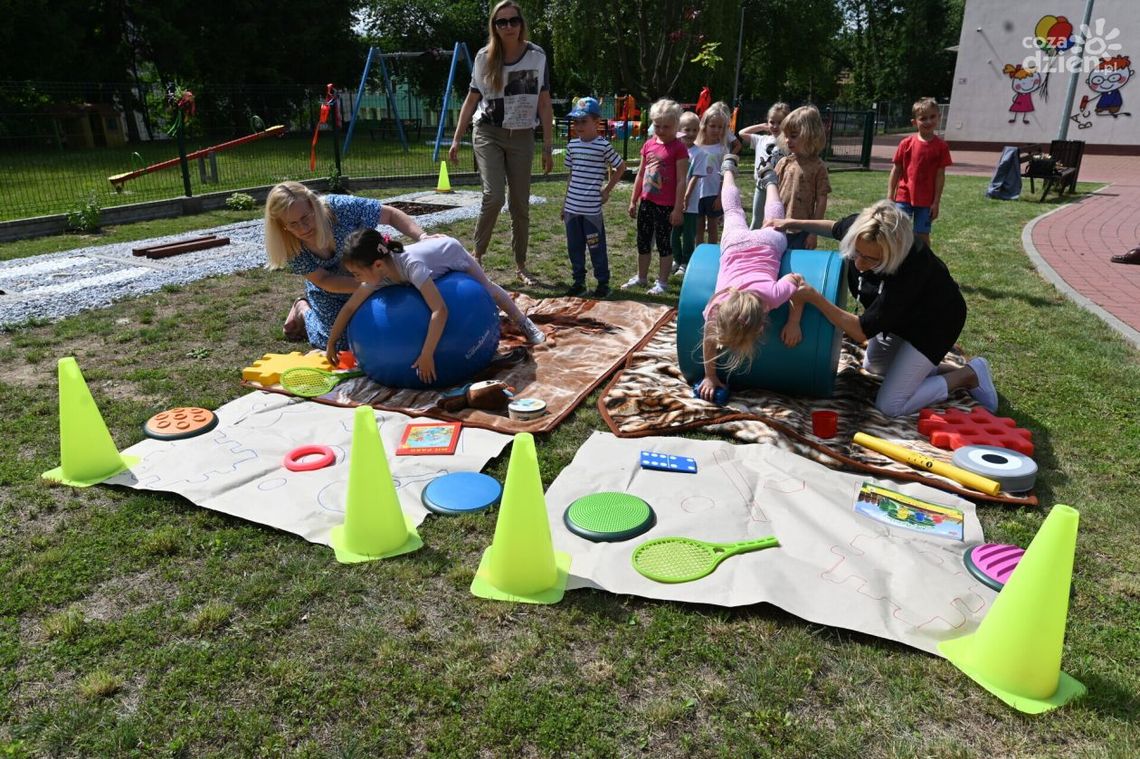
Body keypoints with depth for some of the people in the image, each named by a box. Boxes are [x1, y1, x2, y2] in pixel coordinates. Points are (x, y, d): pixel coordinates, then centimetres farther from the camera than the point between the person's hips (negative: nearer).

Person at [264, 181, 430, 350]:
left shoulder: (340, 207, -35)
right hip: (328, 291, 0)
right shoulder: (290, 247, -28)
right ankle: (303, 308, 23)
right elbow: (323, 280, -25)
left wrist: (422, 237, -42)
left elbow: (391, 214, -27)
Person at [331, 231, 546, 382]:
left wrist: (427, 355, -54)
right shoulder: (377, 272, -32)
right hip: (432, 252, 4)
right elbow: (350, 307, -20)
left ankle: (524, 323, 40)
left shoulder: (411, 265, -49)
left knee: (487, 290, 17)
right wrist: (331, 342, -18)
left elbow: (440, 310, -54)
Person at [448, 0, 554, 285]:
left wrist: (548, 147, -2)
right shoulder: (485, 57, -2)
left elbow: (544, 104, 1)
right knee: (493, 197, -19)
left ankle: (521, 266, 15)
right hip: (488, 134, -1)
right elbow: (471, 100, 6)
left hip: (522, 137, 1)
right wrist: (456, 139, 3)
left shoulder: (537, 56, -2)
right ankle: (477, 256, 0)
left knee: (520, 204, 4)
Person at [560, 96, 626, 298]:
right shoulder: (572, 145, 8)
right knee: (574, 247, 11)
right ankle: (579, 281, 23)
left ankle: (603, 283, 15)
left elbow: (621, 167, 3)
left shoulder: (603, 146, -8)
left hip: (592, 208, -5)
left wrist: (607, 190, -1)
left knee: (596, 247, 3)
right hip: (572, 207, 5)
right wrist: (564, 203, 15)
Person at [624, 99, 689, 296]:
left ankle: (662, 282, 14)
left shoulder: (678, 148, -10)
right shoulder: (648, 145, 7)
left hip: (666, 206, -6)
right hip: (646, 203, 6)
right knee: (643, 242, 15)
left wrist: (678, 208, -14)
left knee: (664, 243, 4)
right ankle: (641, 277, 30)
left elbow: (681, 181, -12)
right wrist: (633, 201, 14)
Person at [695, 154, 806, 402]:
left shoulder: (770, 295, -42)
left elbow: (799, 281, -24)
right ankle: (729, 168, 57)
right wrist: (710, 376, -15)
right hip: (736, 243, 0)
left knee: (773, 222, 36)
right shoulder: (718, 305, -37)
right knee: (733, 210, 33)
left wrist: (794, 323, -24)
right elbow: (709, 338, -20)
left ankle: (769, 180, 60)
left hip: (767, 243, 0)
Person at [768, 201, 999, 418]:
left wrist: (815, 299, -45)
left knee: (890, 405, -10)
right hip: (899, 316, 7)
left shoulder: (907, 272, -43)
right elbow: (835, 228, 2)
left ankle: (969, 374, 6)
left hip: (932, 323, -7)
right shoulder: (861, 227, -26)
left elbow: (862, 331, -37)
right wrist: (793, 223, -4)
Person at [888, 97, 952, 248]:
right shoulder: (906, 143, -3)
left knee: (922, 236, 6)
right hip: (904, 197, 0)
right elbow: (896, 171, 2)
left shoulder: (941, 146, -4)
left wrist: (936, 202, -5)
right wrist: (890, 198, -1)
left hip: (926, 201, 0)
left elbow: (940, 175, -3)